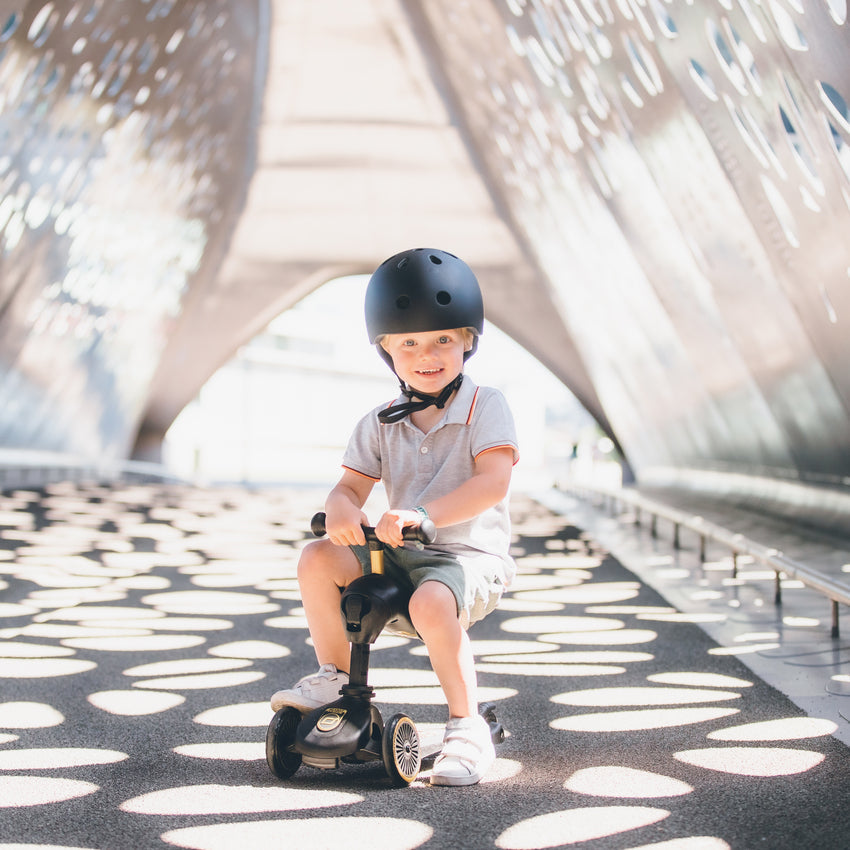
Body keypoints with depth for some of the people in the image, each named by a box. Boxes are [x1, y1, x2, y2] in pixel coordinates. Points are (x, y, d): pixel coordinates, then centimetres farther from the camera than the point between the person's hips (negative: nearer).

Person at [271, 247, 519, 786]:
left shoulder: (485, 406, -7)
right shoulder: (381, 424, 9)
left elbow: (493, 482, -21)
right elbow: (351, 485, 2)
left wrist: (421, 513, -34)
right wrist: (341, 509, -25)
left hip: (470, 553, -6)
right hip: (397, 552, 6)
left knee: (432, 602, -37)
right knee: (318, 559, -13)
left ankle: (467, 727, -18)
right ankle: (336, 679, 5)